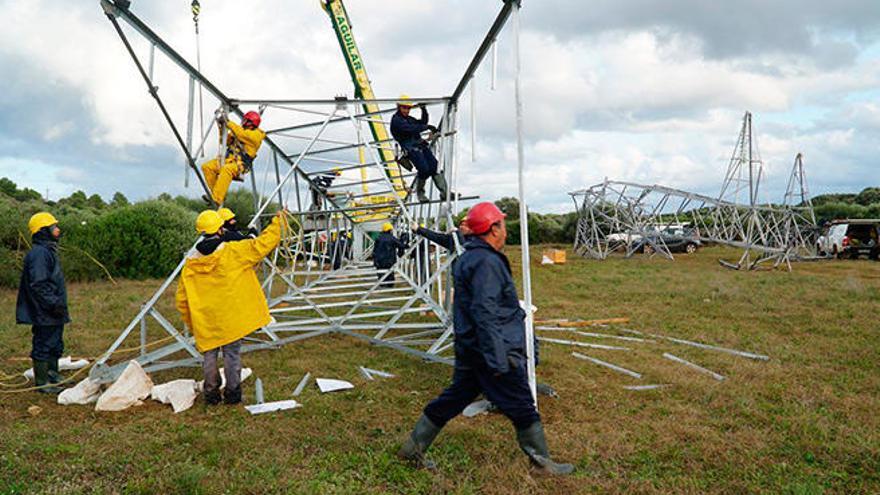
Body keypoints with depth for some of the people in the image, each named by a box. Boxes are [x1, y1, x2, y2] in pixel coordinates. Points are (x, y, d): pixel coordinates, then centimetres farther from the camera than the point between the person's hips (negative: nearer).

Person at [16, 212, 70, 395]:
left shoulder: (49, 251, 15)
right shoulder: (39, 253, -17)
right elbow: (38, 285, -23)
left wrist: (59, 304, 21)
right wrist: (54, 304, -23)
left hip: (54, 313, 11)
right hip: (44, 313, -10)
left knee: (55, 346, 19)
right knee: (43, 347, -1)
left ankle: (53, 376, 31)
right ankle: (42, 383, 7)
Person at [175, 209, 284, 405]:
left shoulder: (191, 264, 0)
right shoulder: (234, 252, -12)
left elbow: (182, 300, 5)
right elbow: (265, 242, -7)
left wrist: (192, 324, 16)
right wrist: (277, 222, 8)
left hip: (205, 323, 3)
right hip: (232, 319, -3)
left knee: (210, 355, 15)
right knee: (232, 354, 7)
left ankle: (211, 393, 22)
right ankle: (232, 393, 16)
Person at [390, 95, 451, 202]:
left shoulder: (409, 118, 24)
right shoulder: (396, 120, -3)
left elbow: (422, 122, 28)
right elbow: (411, 129, -17)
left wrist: (423, 110, 14)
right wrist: (427, 127, -18)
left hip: (421, 145, 8)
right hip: (410, 148, -8)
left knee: (435, 166, -9)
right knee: (424, 170, -21)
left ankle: (444, 192, -12)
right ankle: (420, 192, 1)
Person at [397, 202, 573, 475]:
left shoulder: (468, 258, 13)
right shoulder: (487, 262, -19)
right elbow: (484, 314, -26)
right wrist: (498, 361, -25)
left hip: (470, 350, 10)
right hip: (496, 350, -10)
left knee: (454, 398, 17)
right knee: (522, 408, 4)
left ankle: (413, 447, 24)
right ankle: (543, 462, 19)